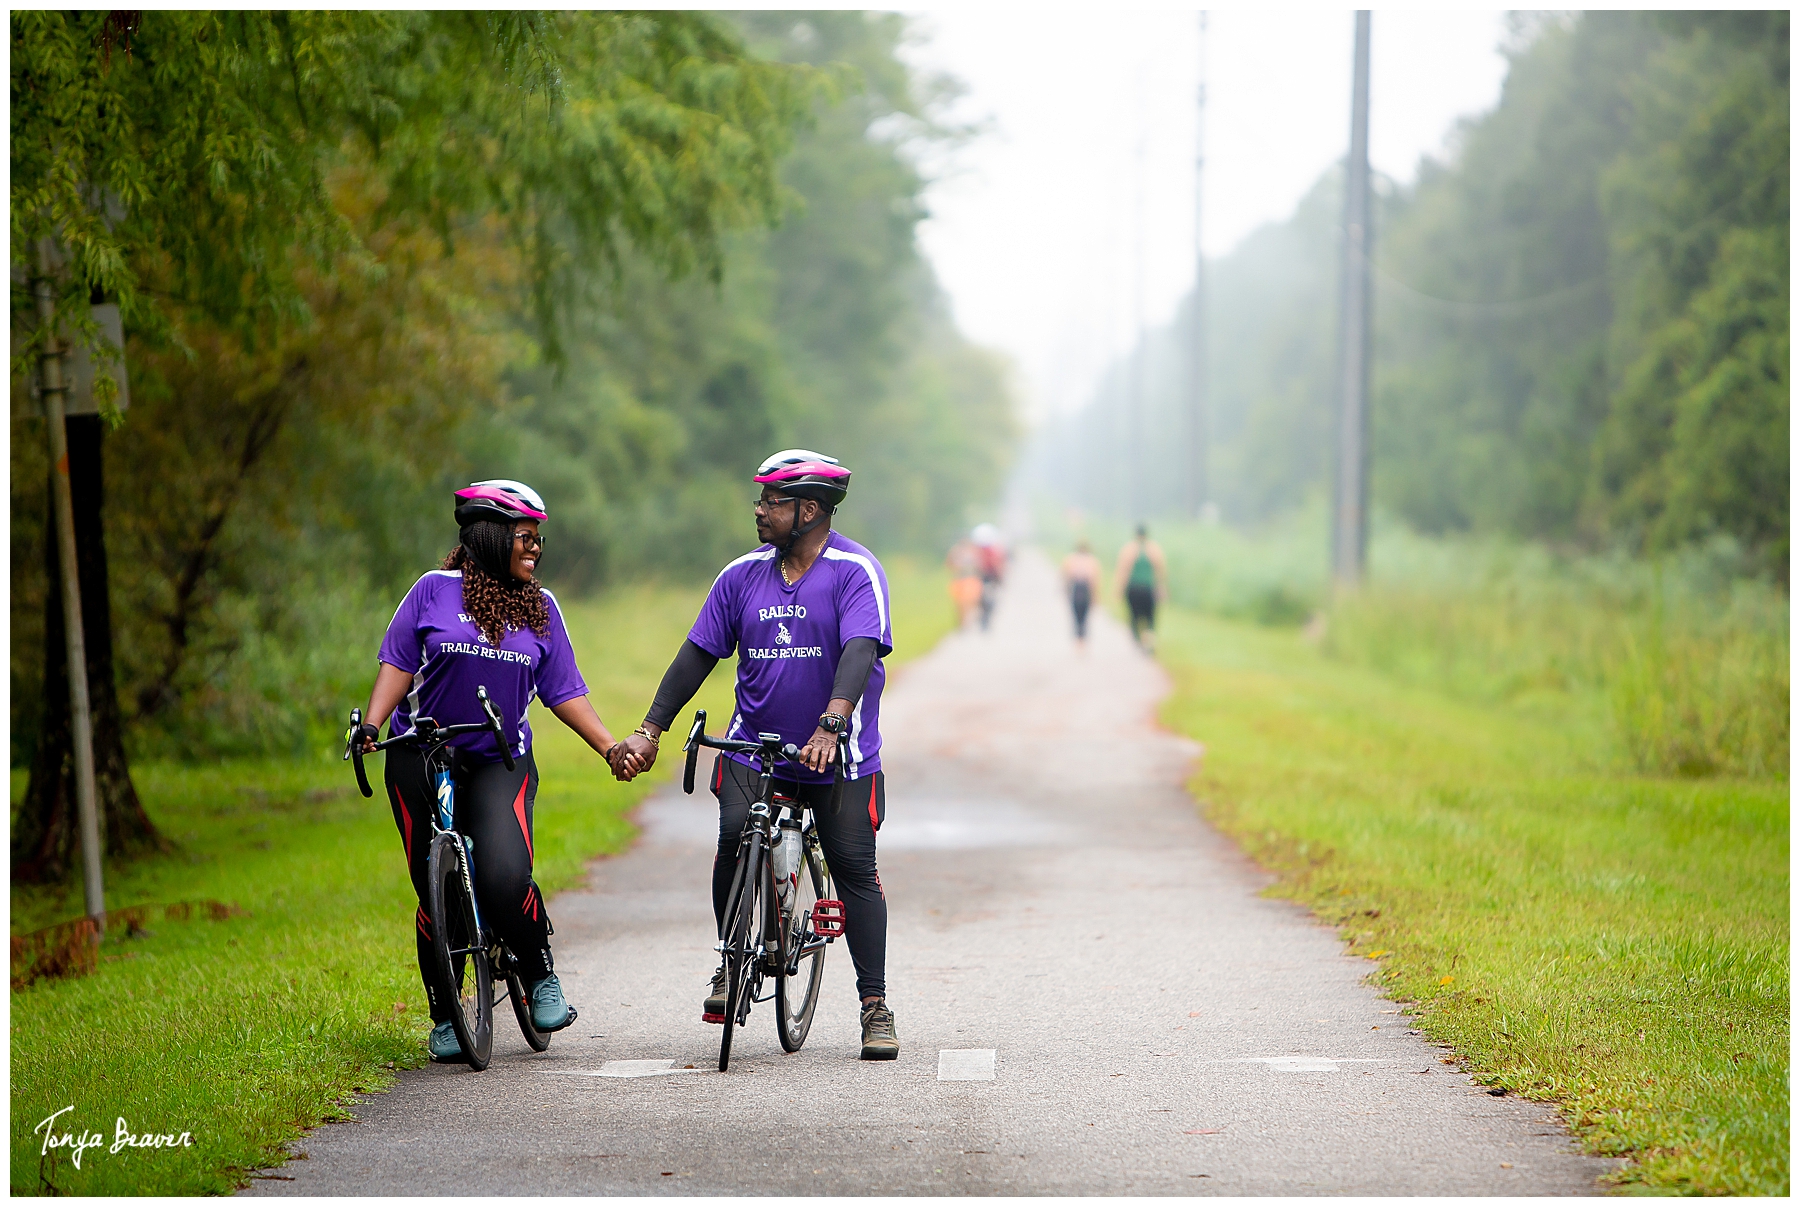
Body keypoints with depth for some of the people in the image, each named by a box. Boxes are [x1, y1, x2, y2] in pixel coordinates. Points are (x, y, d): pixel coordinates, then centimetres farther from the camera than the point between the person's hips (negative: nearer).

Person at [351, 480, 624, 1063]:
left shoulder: (539, 607, 9)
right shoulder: (436, 590, 0)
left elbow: (563, 692, 10)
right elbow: (398, 664, -2)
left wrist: (613, 748, 4)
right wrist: (371, 724, -16)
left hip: (502, 763, 1)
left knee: (505, 880, -21)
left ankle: (542, 978, 3)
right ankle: (445, 1018, 17)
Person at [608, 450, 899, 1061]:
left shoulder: (856, 570, -9)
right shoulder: (742, 575, 5)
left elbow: (859, 651, -23)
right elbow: (697, 654, 8)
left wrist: (830, 726, -38)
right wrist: (648, 732, 2)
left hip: (839, 755, -3)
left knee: (856, 872, -4)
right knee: (734, 835, -21)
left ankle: (876, 1008, 5)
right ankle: (730, 964, -2)